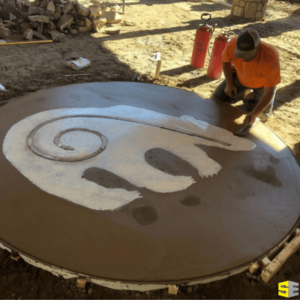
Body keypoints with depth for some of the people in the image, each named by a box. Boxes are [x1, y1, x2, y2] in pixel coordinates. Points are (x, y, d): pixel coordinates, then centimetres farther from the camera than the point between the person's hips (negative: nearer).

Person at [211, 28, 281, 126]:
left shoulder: (270, 60, -42)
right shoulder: (232, 46, -34)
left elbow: (269, 91, -34)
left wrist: (254, 113, -43)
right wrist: (229, 84, -9)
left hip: (262, 83, -2)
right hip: (240, 77, 3)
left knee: (263, 116, -5)